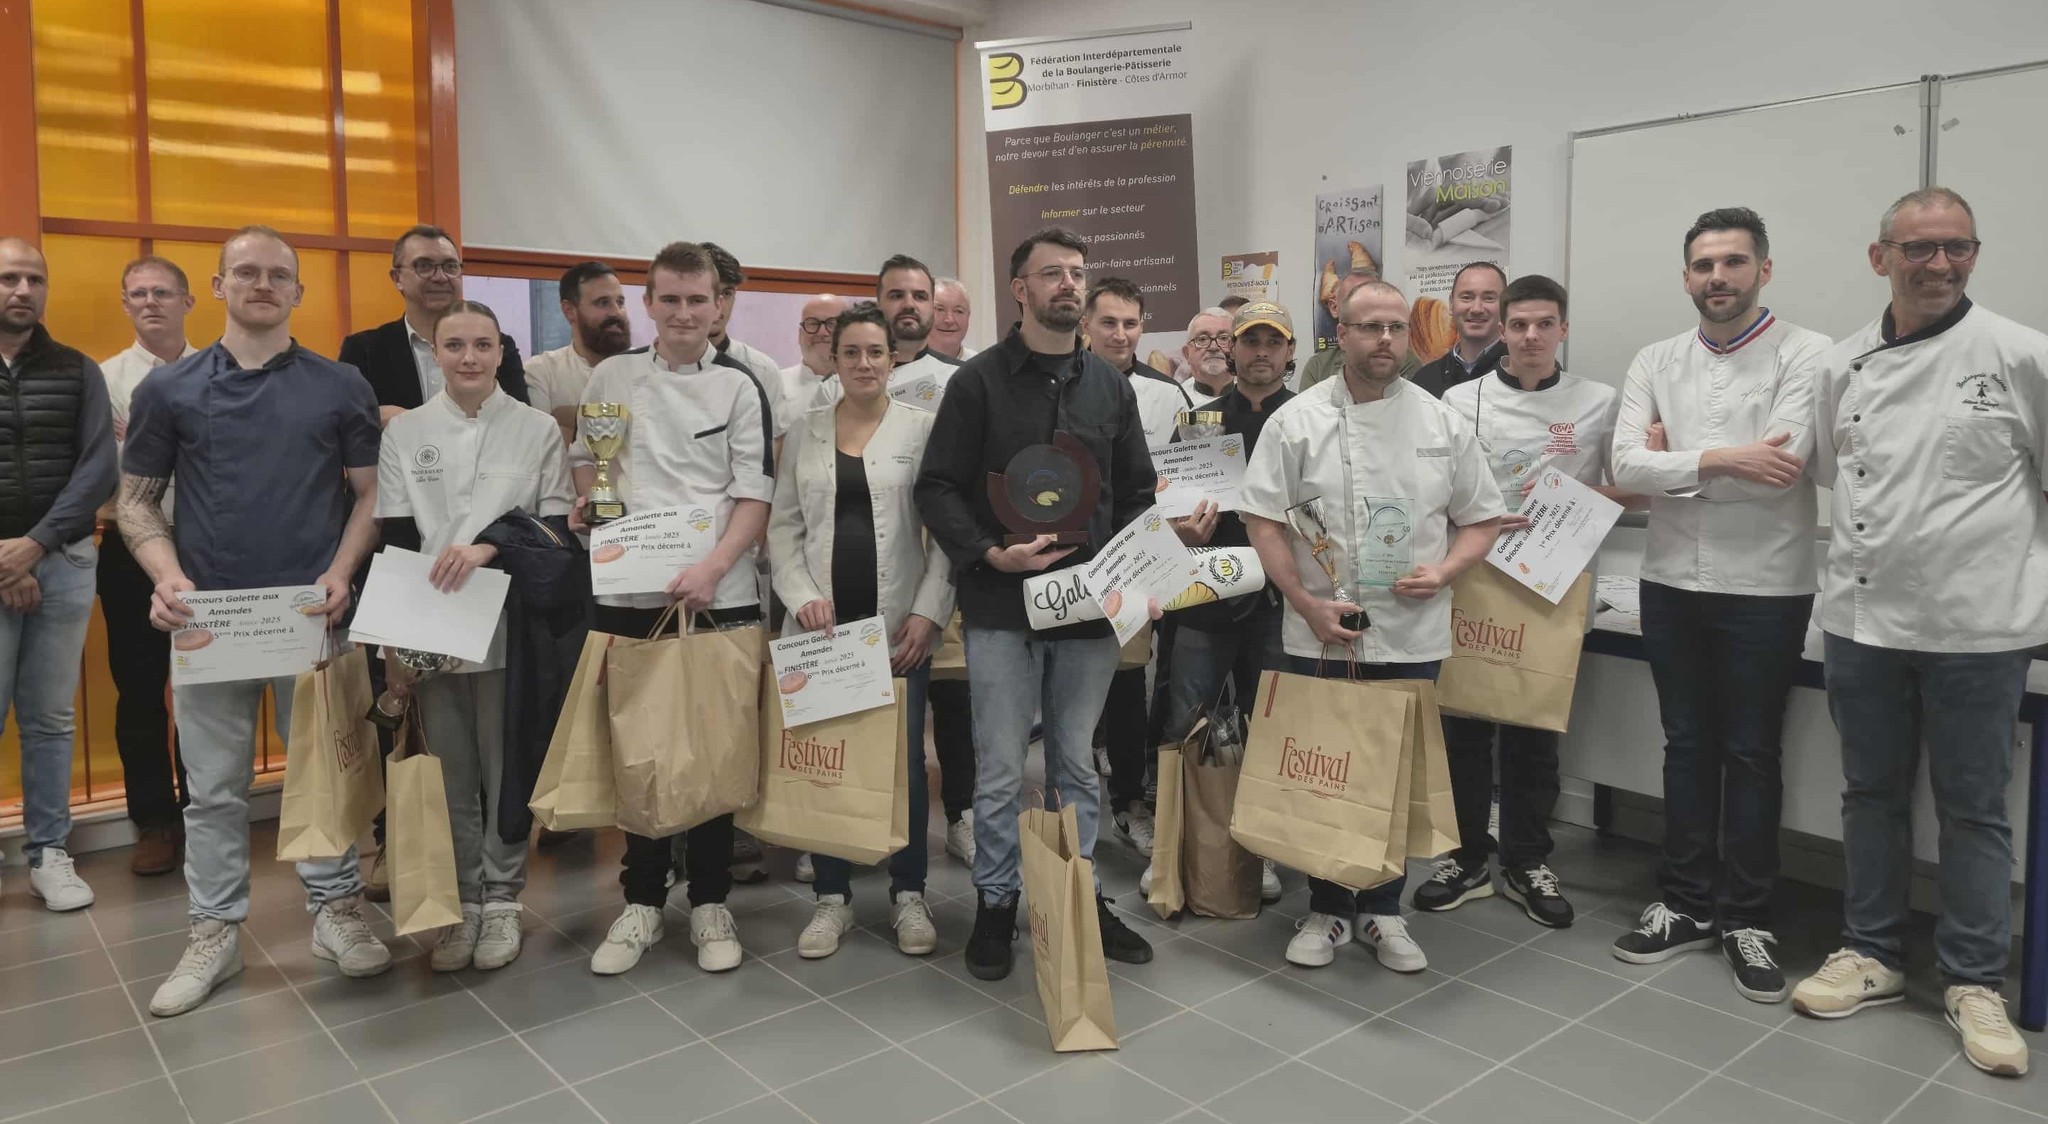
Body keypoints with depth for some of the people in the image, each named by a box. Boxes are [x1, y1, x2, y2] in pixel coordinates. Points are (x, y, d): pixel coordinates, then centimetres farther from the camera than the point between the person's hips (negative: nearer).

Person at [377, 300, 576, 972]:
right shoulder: (404, 432, 7)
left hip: (511, 628, -1)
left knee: (506, 770, 5)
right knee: (450, 775, 7)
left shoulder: (538, 429, 3)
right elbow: (395, 540, 4)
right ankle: (462, 901, 20)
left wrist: (489, 546, -17)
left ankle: (501, 900, 19)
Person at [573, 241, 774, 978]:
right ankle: (642, 900, 23)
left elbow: (755, 496, -2)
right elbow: (583, 459, 18)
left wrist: (711, 571, -15)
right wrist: (591, 506, -3)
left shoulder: (740, 389, 3)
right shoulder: (610, 378, 8)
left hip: (720, 598, -1)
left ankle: (709, 901, 20)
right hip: (628, 594, 2)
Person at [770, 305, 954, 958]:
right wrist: (801, 596, -5)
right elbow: (783, 526, 9)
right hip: (822, 623, 2)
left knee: (904, 759, 4)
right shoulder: (804, 432, 11)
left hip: (899, 624, -2)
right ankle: (833, 897, 21)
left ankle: (909, 895, 19)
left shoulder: (923, 428, 2)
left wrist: (929, 610, -10)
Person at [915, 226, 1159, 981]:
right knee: (1001, 771, 5)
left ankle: (1081, 896, 28)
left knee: (1077, 765, 14)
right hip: (1003, 608, -3)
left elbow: (1138, 491, 13)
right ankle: (995, 904, 21)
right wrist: (986, 554, -17)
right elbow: (937, 488, -3)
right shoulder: (978, 381, -1)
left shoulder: (1111, 386, 11)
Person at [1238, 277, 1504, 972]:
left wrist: (1443, 571, -10)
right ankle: (1326, 909, 24)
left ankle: (1382, 910, 27)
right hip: (1320, 637, -2)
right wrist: (1309, 604, -12)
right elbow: (1263, 520, -4)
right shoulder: (1297, 421, -2)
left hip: (1413, 636, 2)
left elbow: (1481, 519, 10)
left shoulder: (1442, 424, 5)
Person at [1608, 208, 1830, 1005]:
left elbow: (1780, 470, -20)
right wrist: (1723, 460, -17)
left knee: (1751, 755, 7)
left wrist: (1675, 459, -10)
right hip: (1671, 583, 4)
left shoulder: (1807, 356, -7)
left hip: (1765, 589, -4)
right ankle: (1686, 905, 26)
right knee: (1686, 748, 13)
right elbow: (1627, 467, -7)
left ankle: (1745, 919, 21)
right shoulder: (1654, 363, 5)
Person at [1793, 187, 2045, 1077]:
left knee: (1973, 810, 8)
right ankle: (1871, 954, 29)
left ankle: (1974, 982, 22)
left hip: (1976, 626, -3)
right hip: (1862, 618, 3)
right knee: (1872, 795, 14)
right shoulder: (1841, 367, 6)